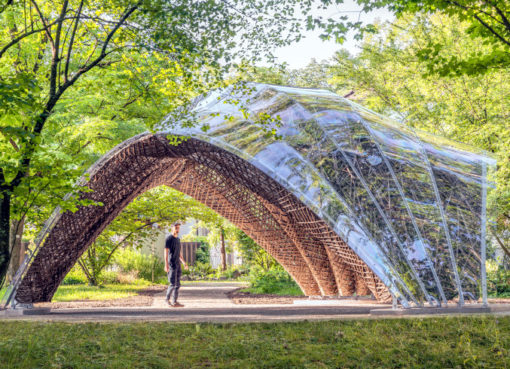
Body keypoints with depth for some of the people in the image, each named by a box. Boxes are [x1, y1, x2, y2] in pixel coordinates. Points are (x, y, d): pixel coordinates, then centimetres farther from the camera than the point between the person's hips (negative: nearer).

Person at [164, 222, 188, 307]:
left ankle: (174, 302, 6)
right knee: (172, 284, -9)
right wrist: (166, 265, -24)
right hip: (171, 265, -8)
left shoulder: (177, 239, 16)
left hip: (177, 265, 8)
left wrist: (184, 262, 20)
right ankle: (168, 299, 9)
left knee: (177, 284, 4)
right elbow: (166, 252, -16)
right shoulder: (168, 239, -10)